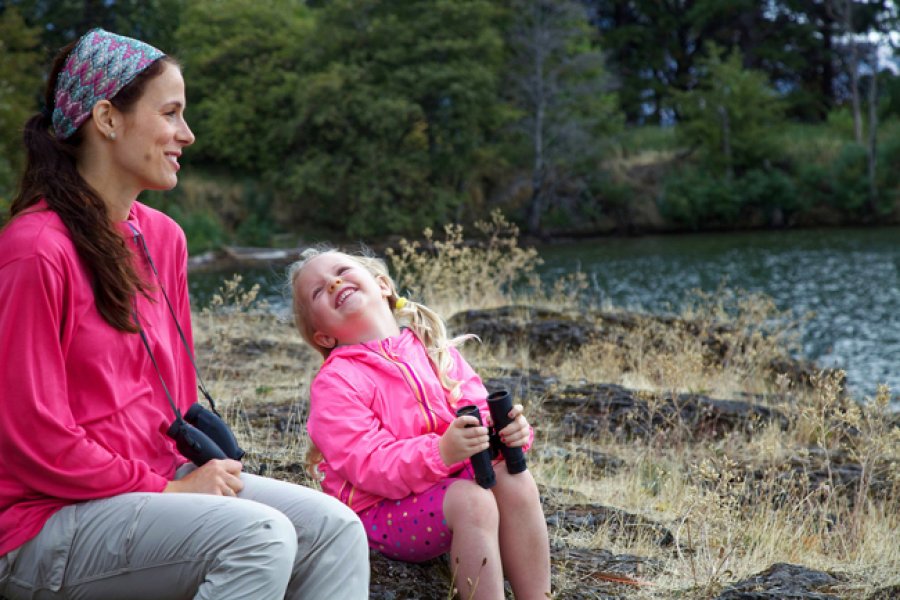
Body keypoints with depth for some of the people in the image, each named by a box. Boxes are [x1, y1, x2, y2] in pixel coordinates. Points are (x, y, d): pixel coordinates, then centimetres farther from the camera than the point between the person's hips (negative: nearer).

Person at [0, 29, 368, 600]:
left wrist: (200, 469, 0)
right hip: (51, 521, -8)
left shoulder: (162, 237, 10)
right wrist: (168, 490, -14)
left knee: (334, 528, -8)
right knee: (260, 536, -28)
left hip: (159, 479, 8)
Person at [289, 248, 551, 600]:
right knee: (472, 501, -30)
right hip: (381, 510, -5)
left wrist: (508, 428, -21)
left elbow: (480, 411, 4)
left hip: (446, 483, 5)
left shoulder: (433, 349, 7)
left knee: (515, 481, -21)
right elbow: (369, 466, -20)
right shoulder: (335, 383, -10)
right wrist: (441, 451, -36)